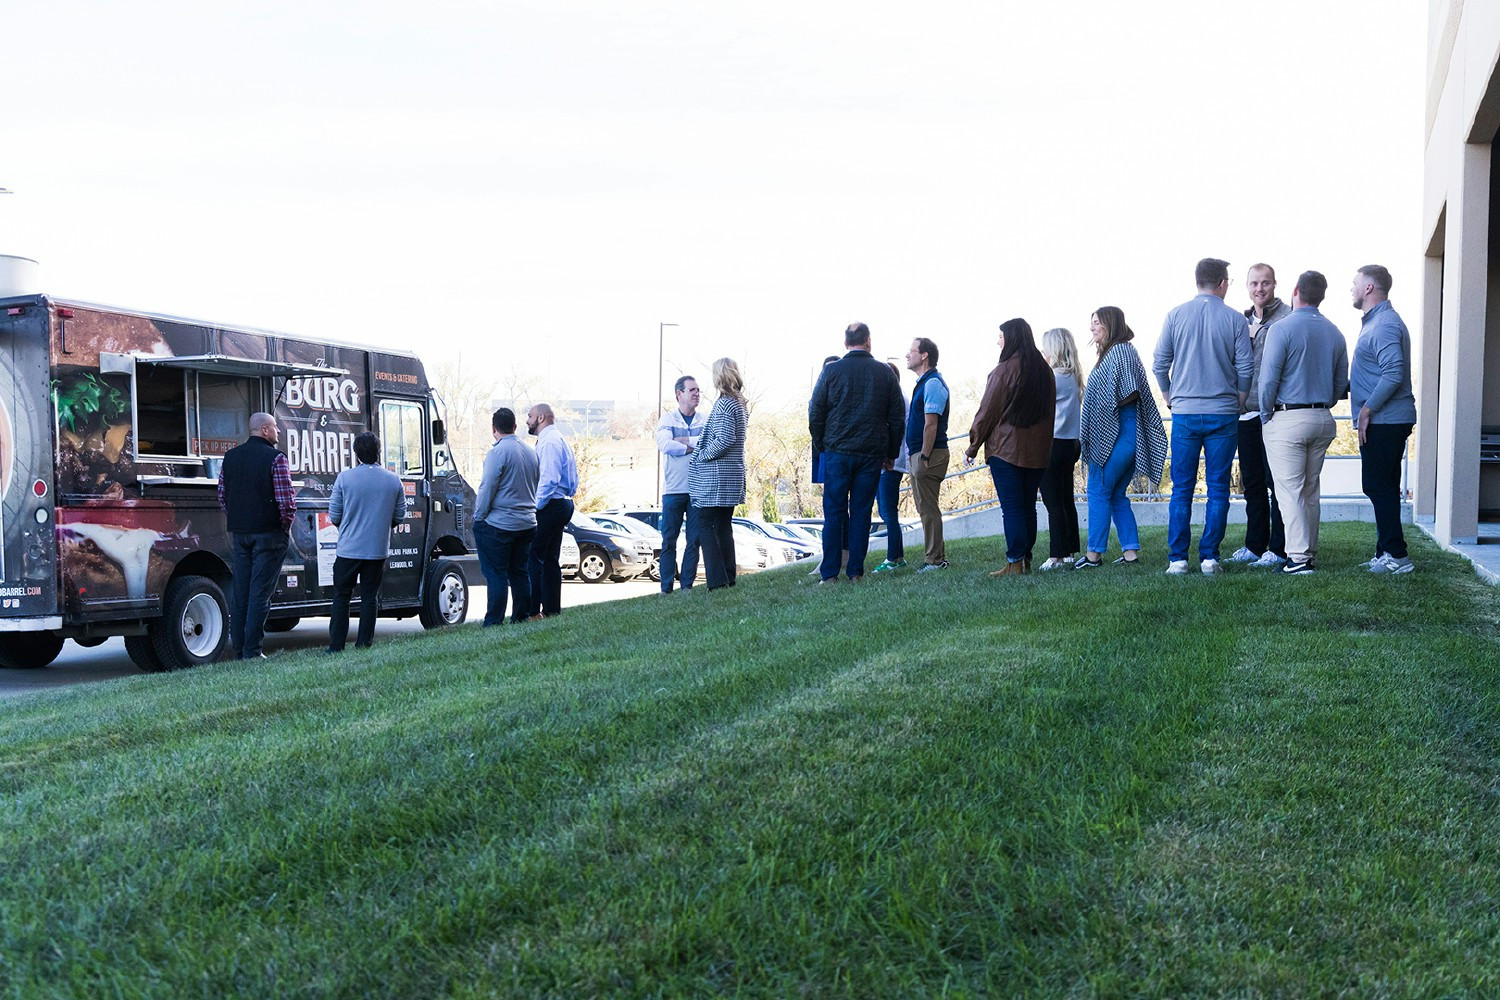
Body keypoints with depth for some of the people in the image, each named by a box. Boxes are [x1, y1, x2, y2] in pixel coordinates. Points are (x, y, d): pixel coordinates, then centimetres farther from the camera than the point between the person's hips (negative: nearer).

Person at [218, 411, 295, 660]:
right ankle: (252, 651, -3)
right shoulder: (275, 458, -11)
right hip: (268, 534, -6)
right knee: (260, 592, -3)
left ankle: (238, 649, 14)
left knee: (239, 592, 10)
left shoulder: (230, 457, 9)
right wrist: (285, 525, 1)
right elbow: (286, 501, -15)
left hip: (238, 533, 6)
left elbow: (222, 496, 13)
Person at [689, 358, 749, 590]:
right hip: (733, 475, 9)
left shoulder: (724, 404, -15)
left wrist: (701, 455, -11)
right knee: (723, 525, 13)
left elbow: (724, 439, -23)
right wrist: (698, 444, 18)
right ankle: (729, 577, 14)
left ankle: (718, 579, -8)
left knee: (705, 525, -4)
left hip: (715, 476, -9)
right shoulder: (740, 404, 13)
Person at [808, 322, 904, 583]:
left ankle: (830, 572, 2)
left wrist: (820, 446, 11)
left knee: (834, 512, 3)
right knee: (861, 512, 7)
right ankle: (856, 571, 7)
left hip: (837, 452, -1)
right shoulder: (884, 373, 3)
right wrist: (891, 454, 15)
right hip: (872, 454, 1)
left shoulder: (831, 370, -2)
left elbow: (815, 412, 0)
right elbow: (896, 417, 7)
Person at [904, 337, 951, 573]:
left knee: (928, 509, -6)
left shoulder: (932, 383, -15)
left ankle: (934, 560, -1)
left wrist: (924, 457, -21)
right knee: (925, 507, 14)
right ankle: (937, 557, 20)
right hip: (920, 454, 10)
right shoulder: (925, 382, 18)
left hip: (929, 454, -10)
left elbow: (931, 424, -20)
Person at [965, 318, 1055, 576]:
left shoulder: (1004, 370, -12)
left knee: (1011, 508, -4)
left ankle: (1014, 562, -5)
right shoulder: (1044, 370, 9)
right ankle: (1026, 559, 13)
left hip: (1006, 448, -6)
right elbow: (1049, 408, 15)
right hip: (1037, 451, 6)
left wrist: (972, 448, -1)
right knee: (1028, 506, 11)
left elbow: (987, 411, -9)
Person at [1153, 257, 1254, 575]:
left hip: (1184, 414, 1)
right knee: (1218, 489, 5)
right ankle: (1209, 557, 4)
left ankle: (1177, 558, 4)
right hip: (1223, 414, -1)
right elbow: (1246, 369, -1)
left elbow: (1159, 365, 2)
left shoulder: (1176, 316, 0)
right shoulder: (1235, 319, -2)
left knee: (1181, 489, 6)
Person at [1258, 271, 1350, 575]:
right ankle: (1309, 551, 19)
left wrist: (1266, 416, -1)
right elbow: (1342, 383, 13)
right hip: (1323, 419, 6)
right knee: (1311, 490, 14)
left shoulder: (1282, 329, -11)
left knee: (1290, 490, -5)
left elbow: (1268, 379, -13)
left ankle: (1299, 557, -10)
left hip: (1288, 420, -6)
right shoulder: (1334, 333, 9)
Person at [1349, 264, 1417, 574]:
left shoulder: (1384, 325, -15)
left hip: (1383, 421, -11)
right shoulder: (1376, 321, 19)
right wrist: (1350, 386, 20)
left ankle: (1395, 555, -6)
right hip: (1389, 420, 11)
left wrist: (1367, 409, -21)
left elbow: (1394, 373, -25)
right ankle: (1387, 553, 18)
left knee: (1378, 487, -8)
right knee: (1383, 488, 13)